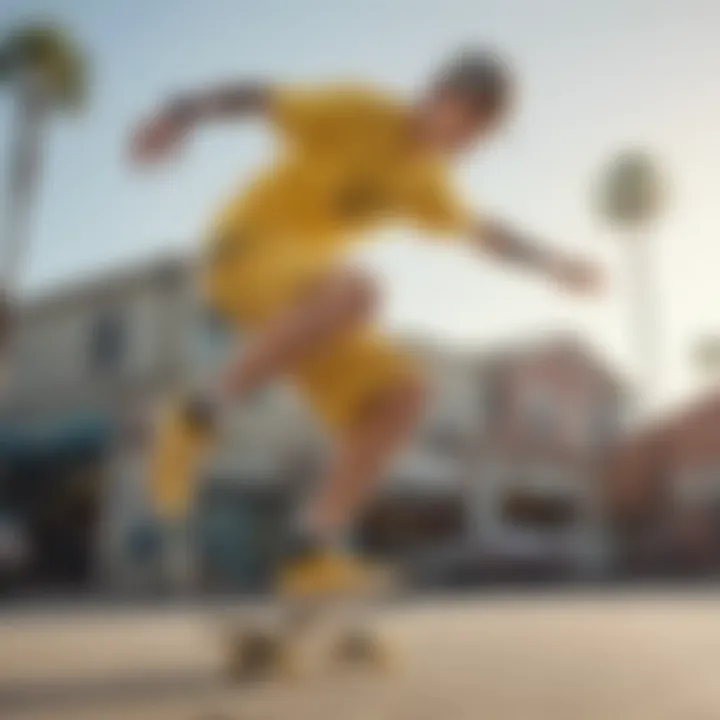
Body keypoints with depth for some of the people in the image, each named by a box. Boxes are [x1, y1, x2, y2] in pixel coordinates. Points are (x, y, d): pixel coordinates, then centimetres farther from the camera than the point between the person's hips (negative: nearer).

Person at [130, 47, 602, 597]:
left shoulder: (423, 179, 15)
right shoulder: (359, 111, -9)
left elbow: (480, 232, 31)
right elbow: (257, 98, -15)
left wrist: (552, 264, 35)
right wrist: (185, 114, -32)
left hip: (300, 294, 8)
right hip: (248, 249, -8)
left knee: (401, 394, -6)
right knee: (354, 291, -39)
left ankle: (312, 550, -10)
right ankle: (199, 417, -27)